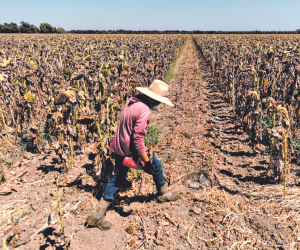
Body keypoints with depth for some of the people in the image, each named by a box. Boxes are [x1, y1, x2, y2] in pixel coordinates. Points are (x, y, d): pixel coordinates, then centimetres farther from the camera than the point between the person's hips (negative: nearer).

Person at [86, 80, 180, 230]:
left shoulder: (131, 101, 5)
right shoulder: (144, 111, -23)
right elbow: (138, 137, -26)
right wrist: (146, 159, -19)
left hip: (119, 148, 9)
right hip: (131, 150, -8)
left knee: (117, 179, 18)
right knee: (156, 167, 16)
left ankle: (97, 215, 20)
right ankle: (163, 193, 41)